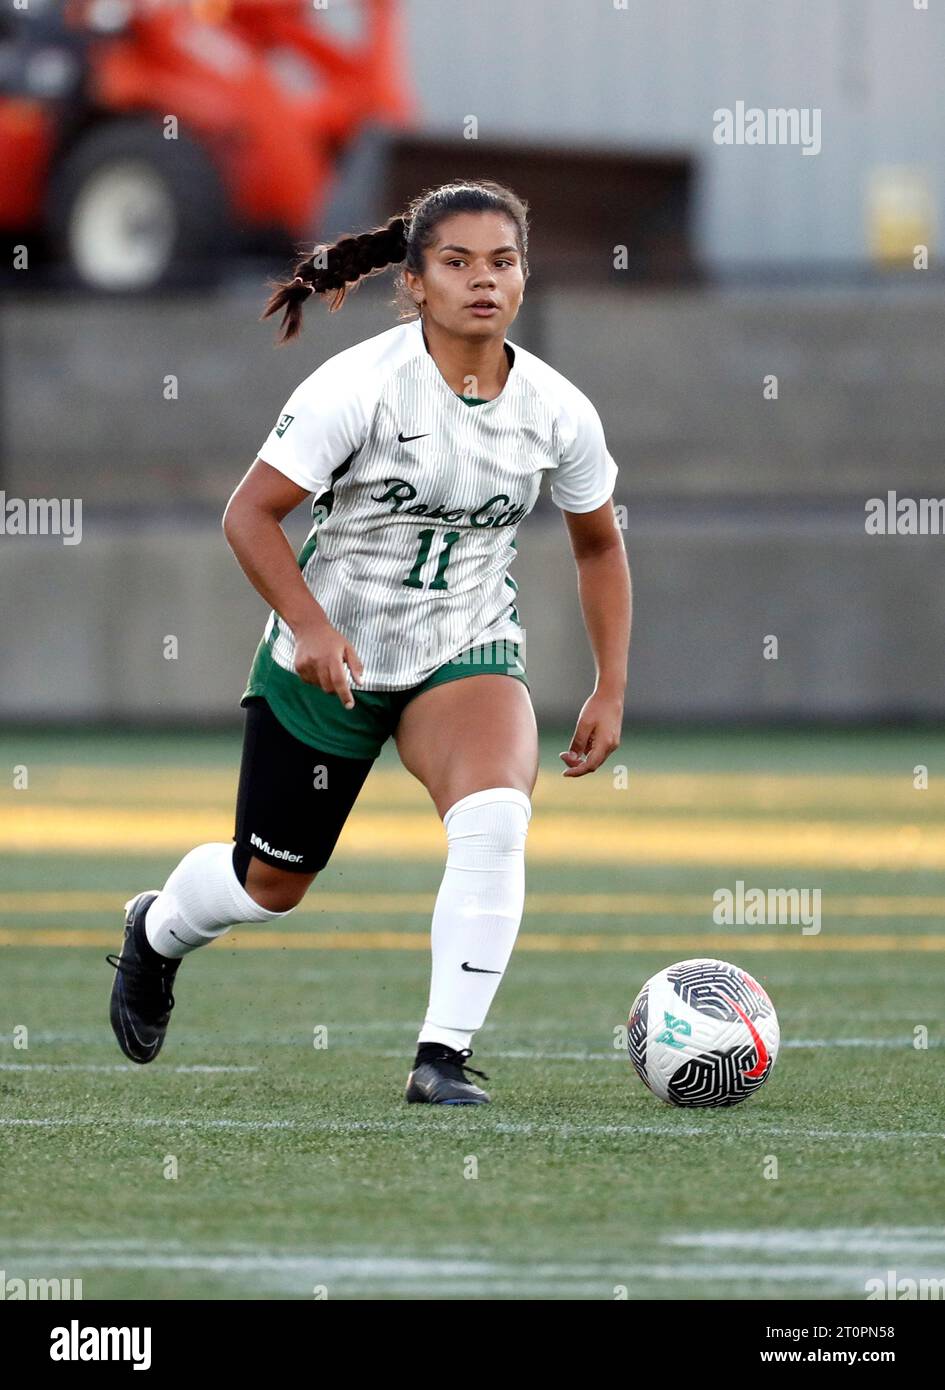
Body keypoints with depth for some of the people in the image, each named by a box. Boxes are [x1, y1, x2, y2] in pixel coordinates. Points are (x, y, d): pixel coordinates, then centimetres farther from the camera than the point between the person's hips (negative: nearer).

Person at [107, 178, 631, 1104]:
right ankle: (157, 932, 50)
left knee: (494, 818, -31)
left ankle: (443, 1055, -25)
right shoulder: (359, 386, -19)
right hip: (329, 657, -2)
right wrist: (312, 627, -27)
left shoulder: (557, 411, -7)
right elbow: (250, 514, -15)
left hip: (469, 653, 2)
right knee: (271, 885, 13)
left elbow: (598, 546, 9)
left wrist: (610, 690, 5)